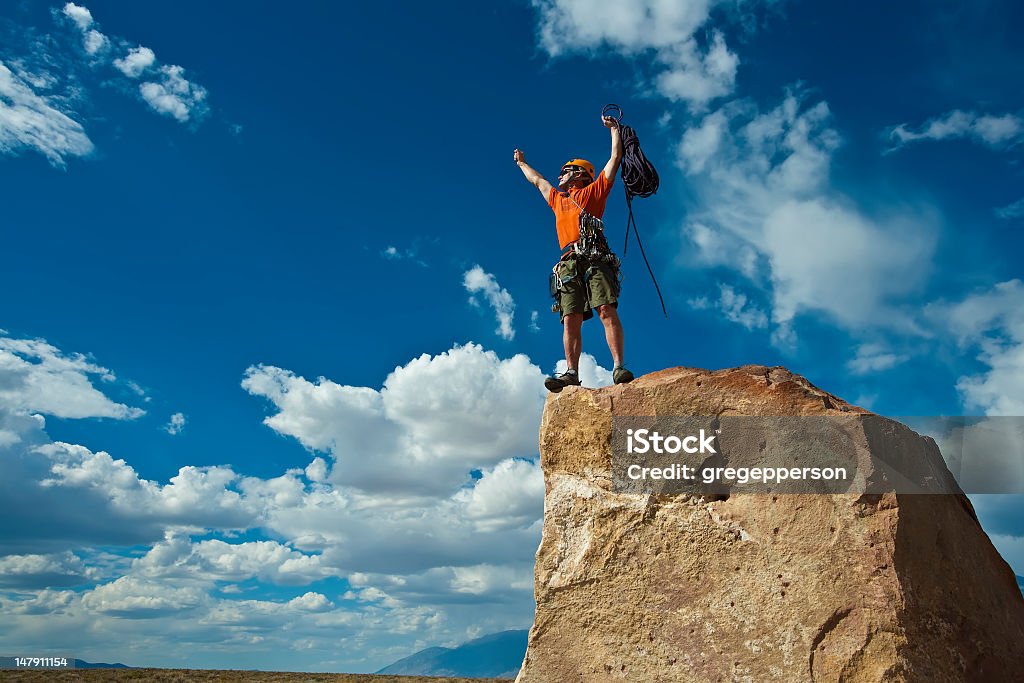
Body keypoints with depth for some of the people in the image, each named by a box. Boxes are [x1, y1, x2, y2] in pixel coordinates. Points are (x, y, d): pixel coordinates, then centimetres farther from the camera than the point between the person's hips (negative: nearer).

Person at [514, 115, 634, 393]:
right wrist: (521, 163, 65)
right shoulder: (557, 199, 34)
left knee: (607, 310, -19)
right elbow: (536, 180, 52)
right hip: (568, 264, 5)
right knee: (571, 320, -11)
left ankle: (619, 367, -28)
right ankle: (571, 373, -22)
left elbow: (615, 157, 21)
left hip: (594, 259, -4)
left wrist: (613, 128, 30)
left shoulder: (593, 191, 20)